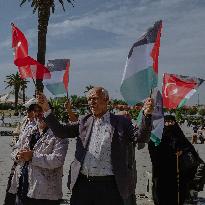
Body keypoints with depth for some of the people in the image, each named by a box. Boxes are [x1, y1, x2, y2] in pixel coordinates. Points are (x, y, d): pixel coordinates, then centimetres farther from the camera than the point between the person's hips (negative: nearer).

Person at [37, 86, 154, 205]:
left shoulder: (120, 122, 1)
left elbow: (140, 137, -9)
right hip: (82, 184, 4)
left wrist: (147, 115, -25)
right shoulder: (85, 122, 13)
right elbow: (61, 131, 11)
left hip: (109, 185, -3)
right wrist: (46, 109, 2)